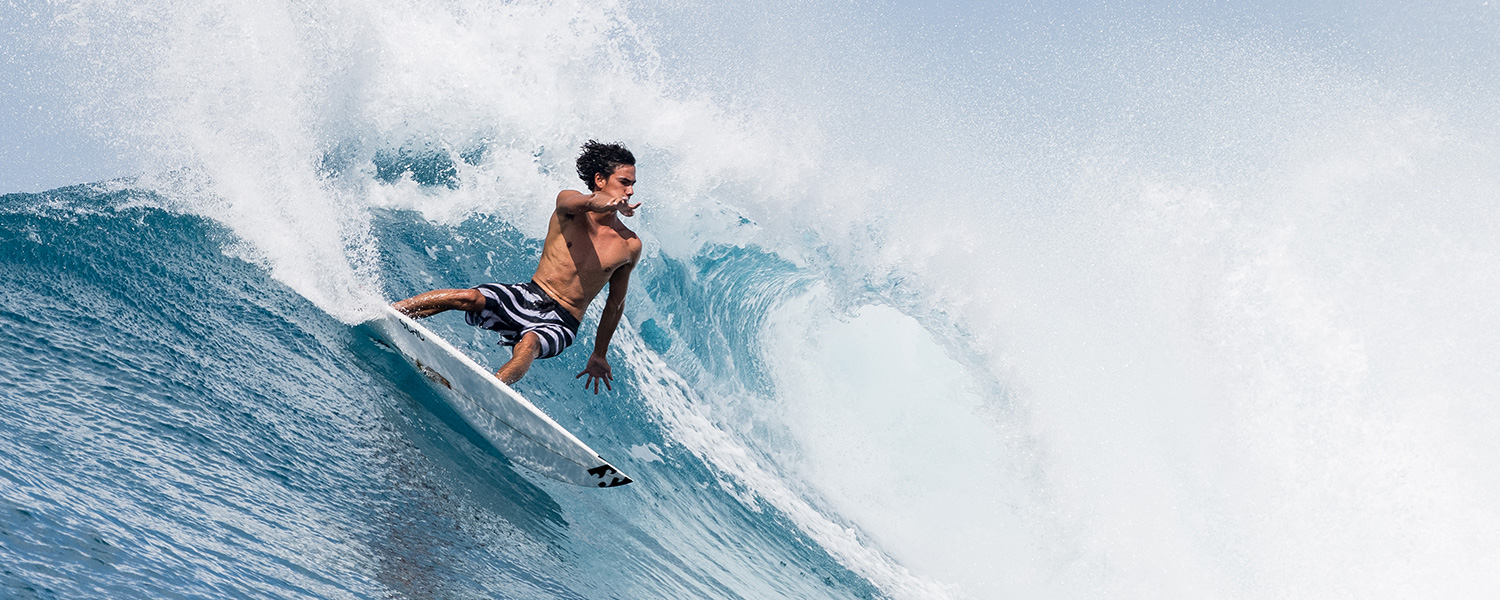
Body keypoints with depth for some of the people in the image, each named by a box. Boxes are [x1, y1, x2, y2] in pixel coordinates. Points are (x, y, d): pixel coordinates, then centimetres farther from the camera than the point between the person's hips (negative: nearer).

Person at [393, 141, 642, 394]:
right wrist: (608, 203, -51)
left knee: (529, 343, -34)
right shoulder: (567, 202, -2)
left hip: (560, 322, -1)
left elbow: (616, 302, 11)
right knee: (468, 298, -24)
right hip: (526, 295, 1)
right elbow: (578, 202, -29)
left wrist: (599, 355, 16)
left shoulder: (630, 245, 0)